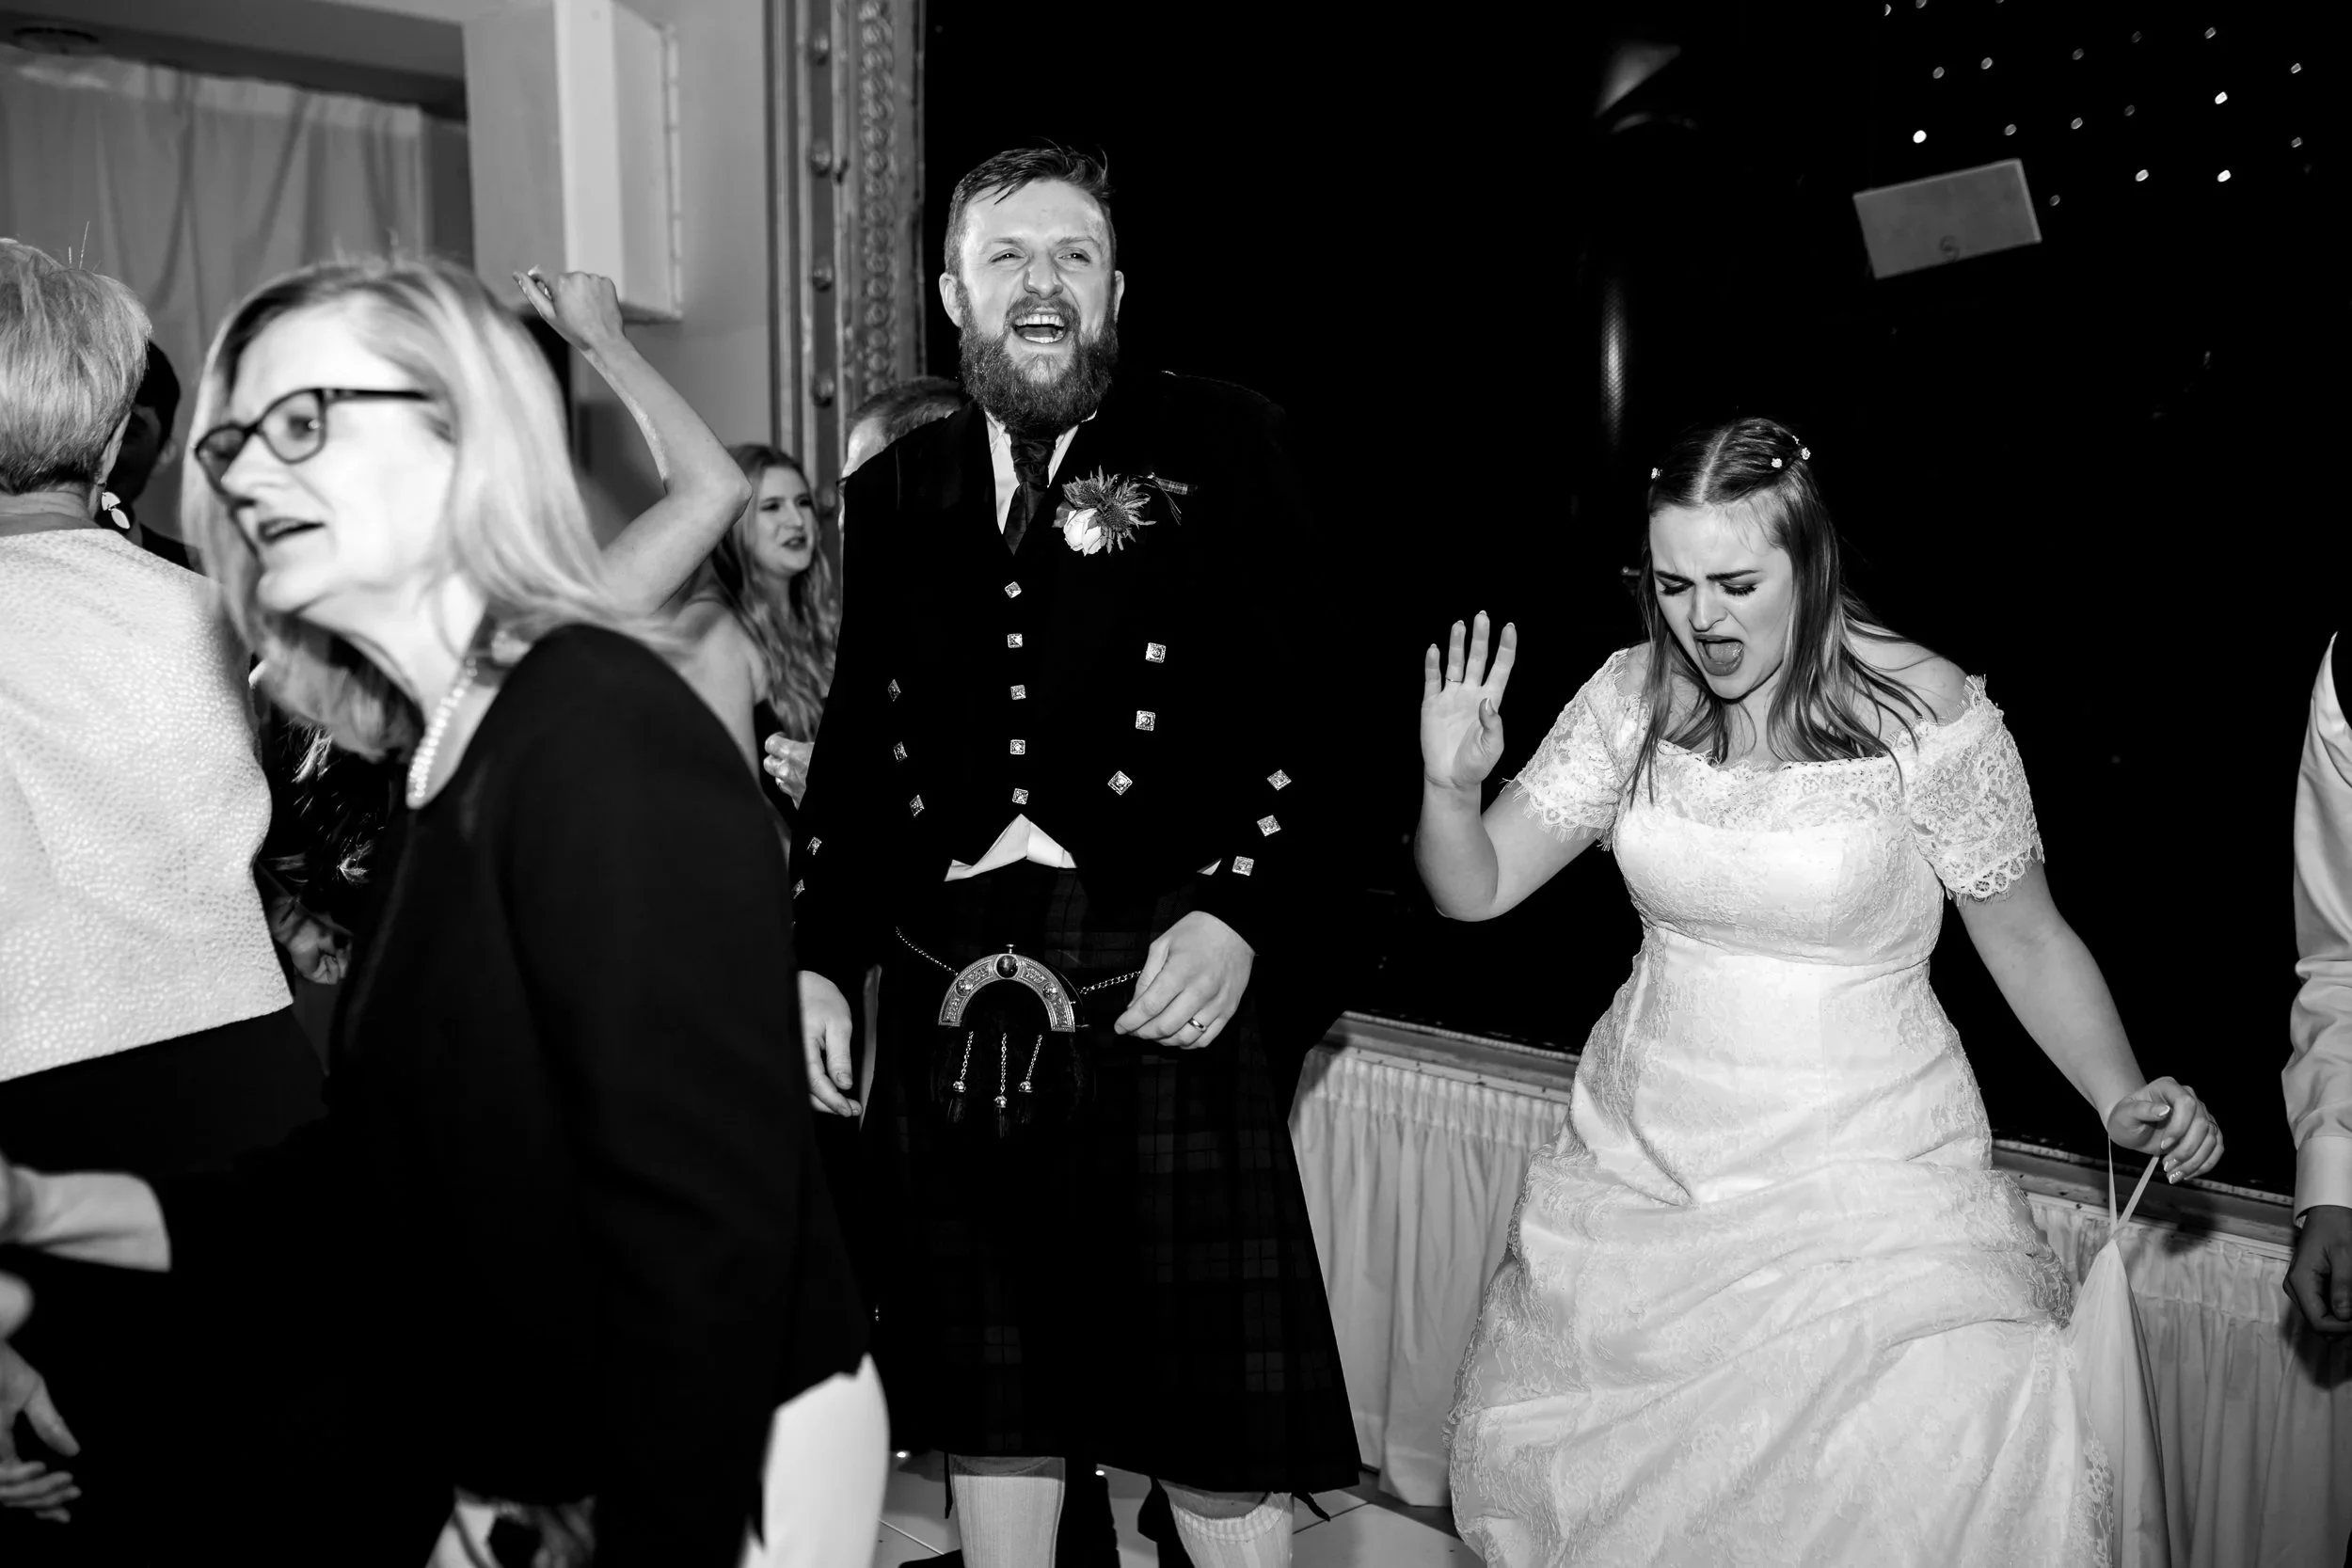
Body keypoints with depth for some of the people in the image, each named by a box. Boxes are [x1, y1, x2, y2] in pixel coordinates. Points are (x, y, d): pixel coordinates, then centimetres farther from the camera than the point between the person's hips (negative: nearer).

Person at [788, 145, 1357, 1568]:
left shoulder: (1223, 447, 1)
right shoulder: (896, 489, 13)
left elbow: (1310, 707, -4)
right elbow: (856, 746, 15)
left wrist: (1240, 915, -16)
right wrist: (821, 960, 9)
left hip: (1154, 982, -4)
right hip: (951, 986, 4)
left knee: (1218, 1445, 4)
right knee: (984, 1404, 16)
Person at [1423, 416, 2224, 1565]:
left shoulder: (1928, 717, -12)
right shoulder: (1635, 696, -2)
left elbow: (2027, 939, 0)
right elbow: (1473, 889, 0)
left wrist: (2125, 1098, -13)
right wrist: (1450, 786, -19)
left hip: (1860, 1164, -3)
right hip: (1644, 1159, 3)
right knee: (1551, 1450, 0)